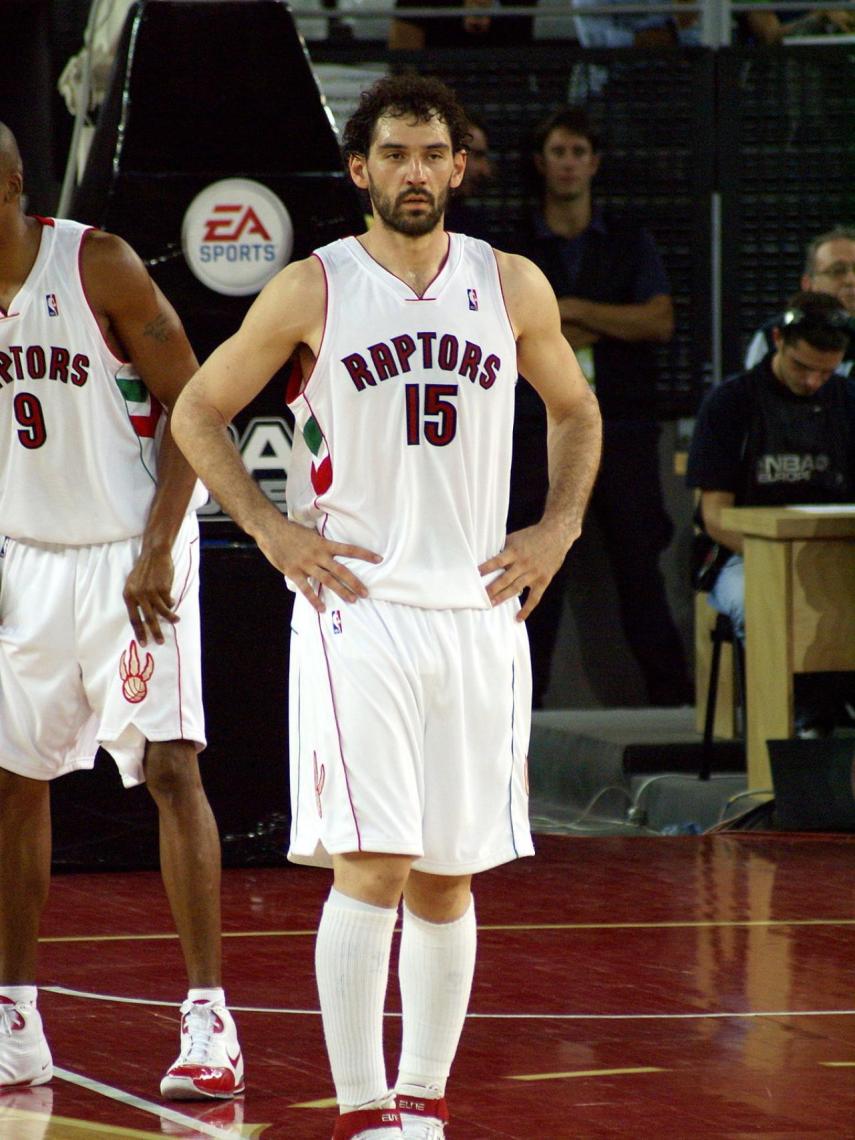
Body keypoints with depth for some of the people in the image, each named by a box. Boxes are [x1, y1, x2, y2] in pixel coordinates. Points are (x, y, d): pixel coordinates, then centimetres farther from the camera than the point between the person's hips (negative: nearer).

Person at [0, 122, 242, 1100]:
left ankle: (208, 1018, -13)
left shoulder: (98, 267, -15)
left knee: (169, 765, -13)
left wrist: (158, 551, -19)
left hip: (129, 555, -6)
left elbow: (193, 403, -13)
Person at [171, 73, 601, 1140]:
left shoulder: (511, 287, 6)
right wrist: (274, 532, -4)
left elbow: (574, 410, 22)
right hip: (356, 606, -3)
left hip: (479, 613, 4)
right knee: (372, 867, -13)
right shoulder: (311, 291, -2)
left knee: (445, 881, 9)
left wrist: (558, 528, 8)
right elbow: (197, 414, 5)